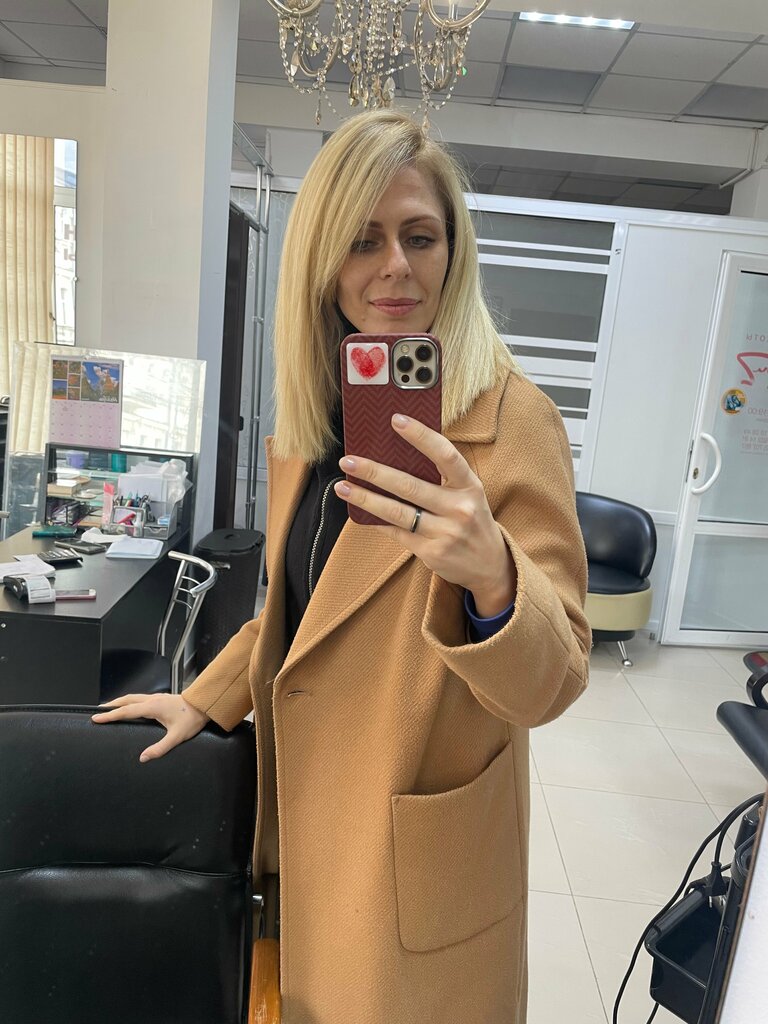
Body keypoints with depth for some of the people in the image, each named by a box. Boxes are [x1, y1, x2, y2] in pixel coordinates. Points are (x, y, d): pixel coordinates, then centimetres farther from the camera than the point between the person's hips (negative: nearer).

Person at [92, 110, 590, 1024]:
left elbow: (547, 686, -22)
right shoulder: (314, 410, 1)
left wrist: (492, 576, -40)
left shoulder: (511, 420, -20)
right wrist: (205, 700, 13)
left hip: (419, 858, -6)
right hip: (306, 823, 6)